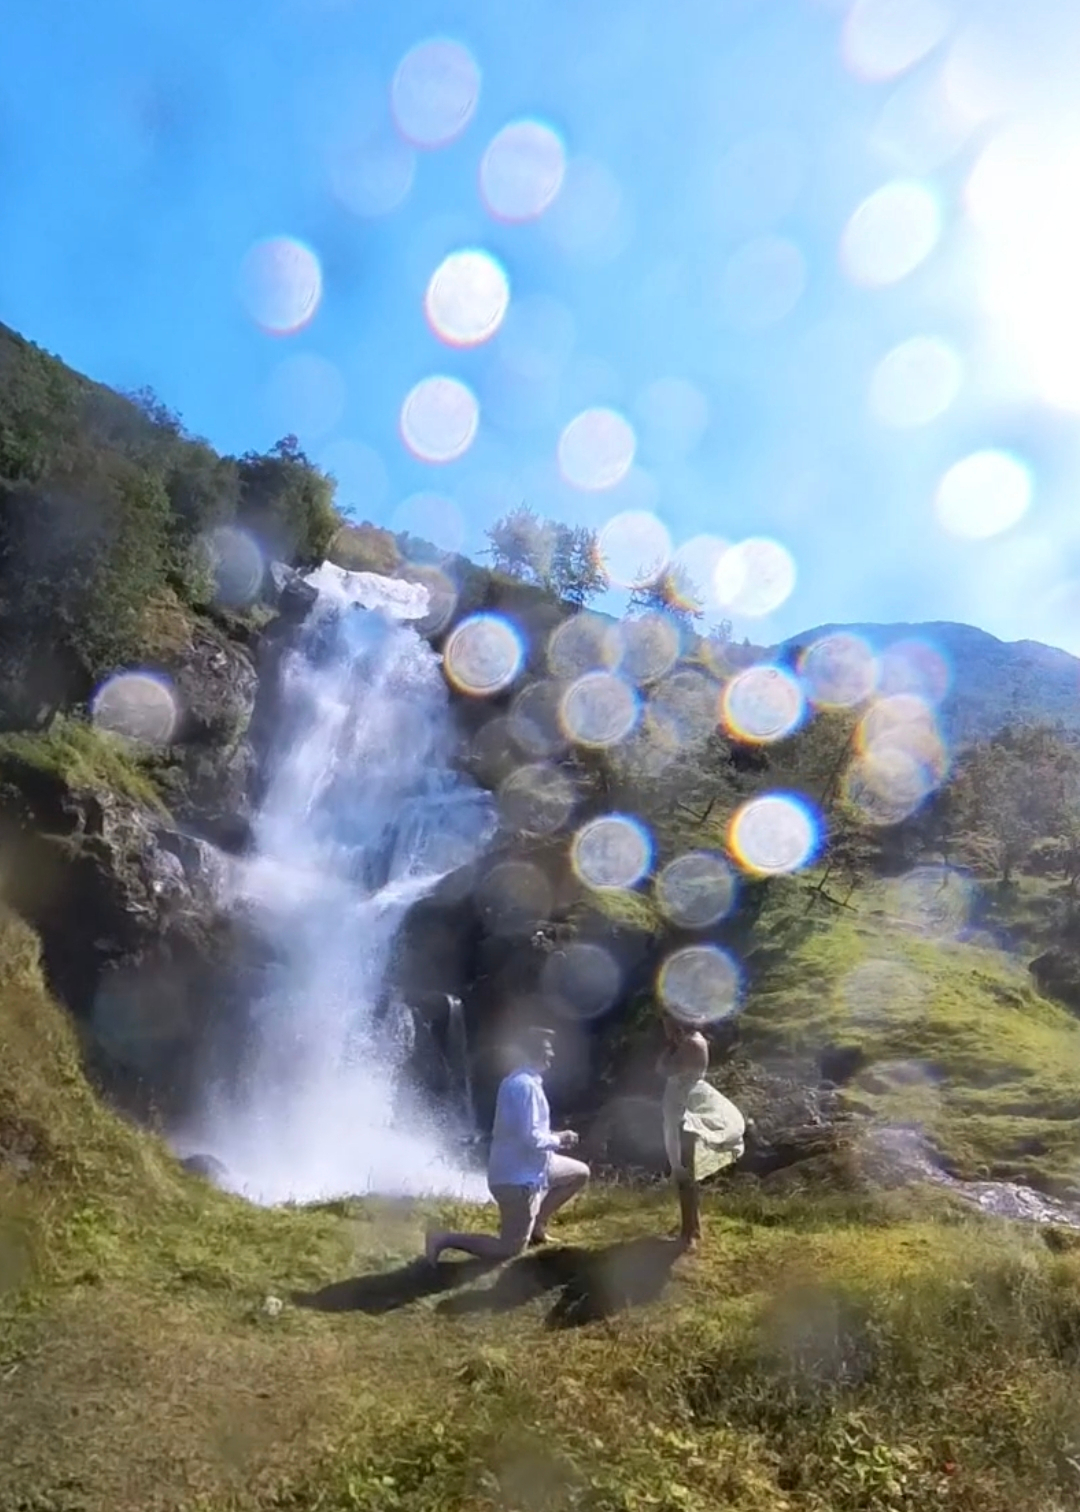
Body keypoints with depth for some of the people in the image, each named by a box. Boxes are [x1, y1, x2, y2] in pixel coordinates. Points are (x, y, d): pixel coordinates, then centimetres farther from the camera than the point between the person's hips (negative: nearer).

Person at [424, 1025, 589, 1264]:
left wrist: (554, 1139, 7)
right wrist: (558, 1140, -10)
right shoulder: (526, 1086, -23)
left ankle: (535, 1225, 23)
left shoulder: (517, 1081, 9)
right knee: (509, 1250, 0)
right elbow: (530, 1138, -28)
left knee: (580, 1173, 19)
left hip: (528, 1167, 10)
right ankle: (445, 1239, 2)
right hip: (518, 1177, -10)